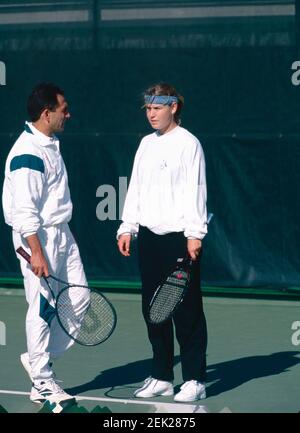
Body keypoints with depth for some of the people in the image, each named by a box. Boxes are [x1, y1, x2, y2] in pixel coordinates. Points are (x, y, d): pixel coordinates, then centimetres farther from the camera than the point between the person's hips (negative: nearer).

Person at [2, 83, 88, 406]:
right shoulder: (27, 153, -18)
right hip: (39, 237, -10)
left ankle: (39, 358, 20)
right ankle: (42, 382, 6)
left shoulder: (49, 145, 13)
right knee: (43, 308, -3)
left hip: (61, 234, 10)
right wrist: (36, 252, -24)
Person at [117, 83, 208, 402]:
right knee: (153, 309, 9)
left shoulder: (188, 143, -5)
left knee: (187, 310, -4)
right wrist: (128, 227, 12)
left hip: (179, 237, -7)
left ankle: (194, 380, 0)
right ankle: (161, 377, 17)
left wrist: (195, 234, -15)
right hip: (149, 236, 7)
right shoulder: (146, 144, 15)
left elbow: (195, 192, -10)